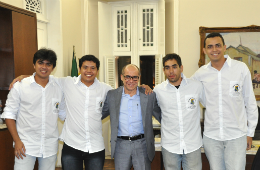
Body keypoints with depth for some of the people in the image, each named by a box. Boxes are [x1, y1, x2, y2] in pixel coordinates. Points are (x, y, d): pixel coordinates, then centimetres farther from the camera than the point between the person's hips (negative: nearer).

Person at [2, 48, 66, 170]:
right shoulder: (20, 86, -3)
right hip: (25, 146, -2)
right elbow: (9, 114, -1)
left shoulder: (59, 88, 3)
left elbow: (63, 113, 13)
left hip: (50, 146, 3)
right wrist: (17, 141, -8)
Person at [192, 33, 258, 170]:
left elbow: (250, 102, 2)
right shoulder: (201, 73, -1)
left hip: (236, 136, -1)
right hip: (210, 136, 2)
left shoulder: (241, 68, -4)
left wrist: (250, 132, 4)